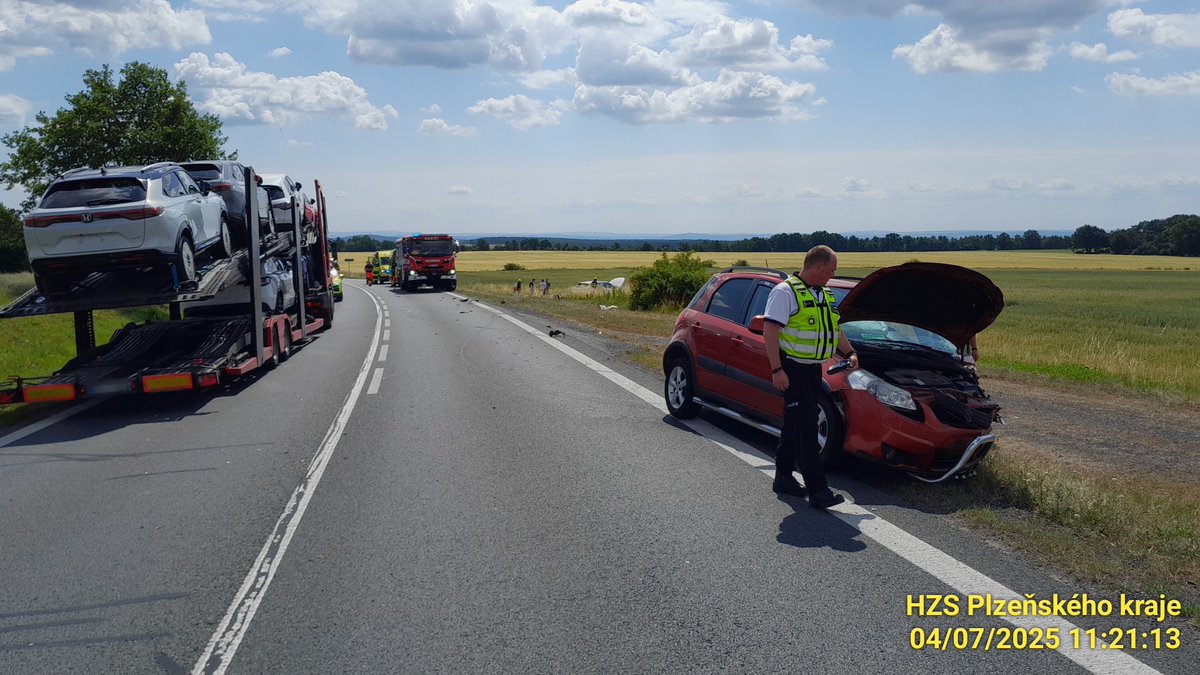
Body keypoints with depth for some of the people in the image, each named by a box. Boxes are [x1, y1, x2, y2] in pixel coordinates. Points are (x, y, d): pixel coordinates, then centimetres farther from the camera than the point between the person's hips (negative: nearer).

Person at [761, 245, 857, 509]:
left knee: (795, 425, 14)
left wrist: (849, 352, 26)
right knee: (806, 427, -11)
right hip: (793, 369, -9)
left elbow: (834, 327, 32)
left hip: (813, 369, 9)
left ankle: (783, 478, 24)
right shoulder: (785, 292, -12)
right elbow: (770, 331, -18)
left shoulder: (824, 295, 16)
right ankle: (818, 490, -12)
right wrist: (776, 370, -23)